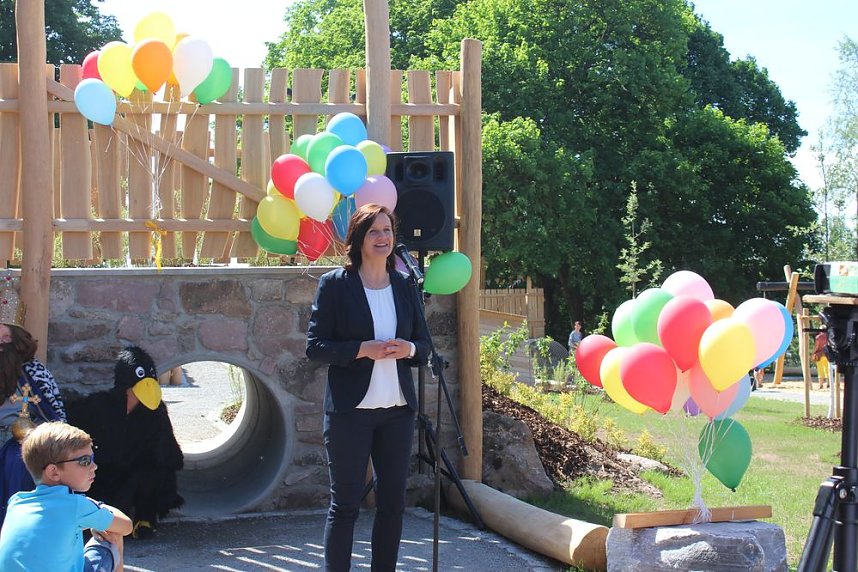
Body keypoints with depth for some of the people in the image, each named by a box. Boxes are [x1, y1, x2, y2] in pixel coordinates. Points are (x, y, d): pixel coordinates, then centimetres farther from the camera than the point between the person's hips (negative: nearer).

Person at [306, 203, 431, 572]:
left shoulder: (405, 287, 11)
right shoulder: (335, 284, -3)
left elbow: (424, 346, 15)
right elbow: (315, 346, -6)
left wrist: (409, 349, -8)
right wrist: (363, 349, -19)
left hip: (398, 410, 5)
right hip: (350, 411, -5)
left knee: (393, 501, 9)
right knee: (344, 503, -1)